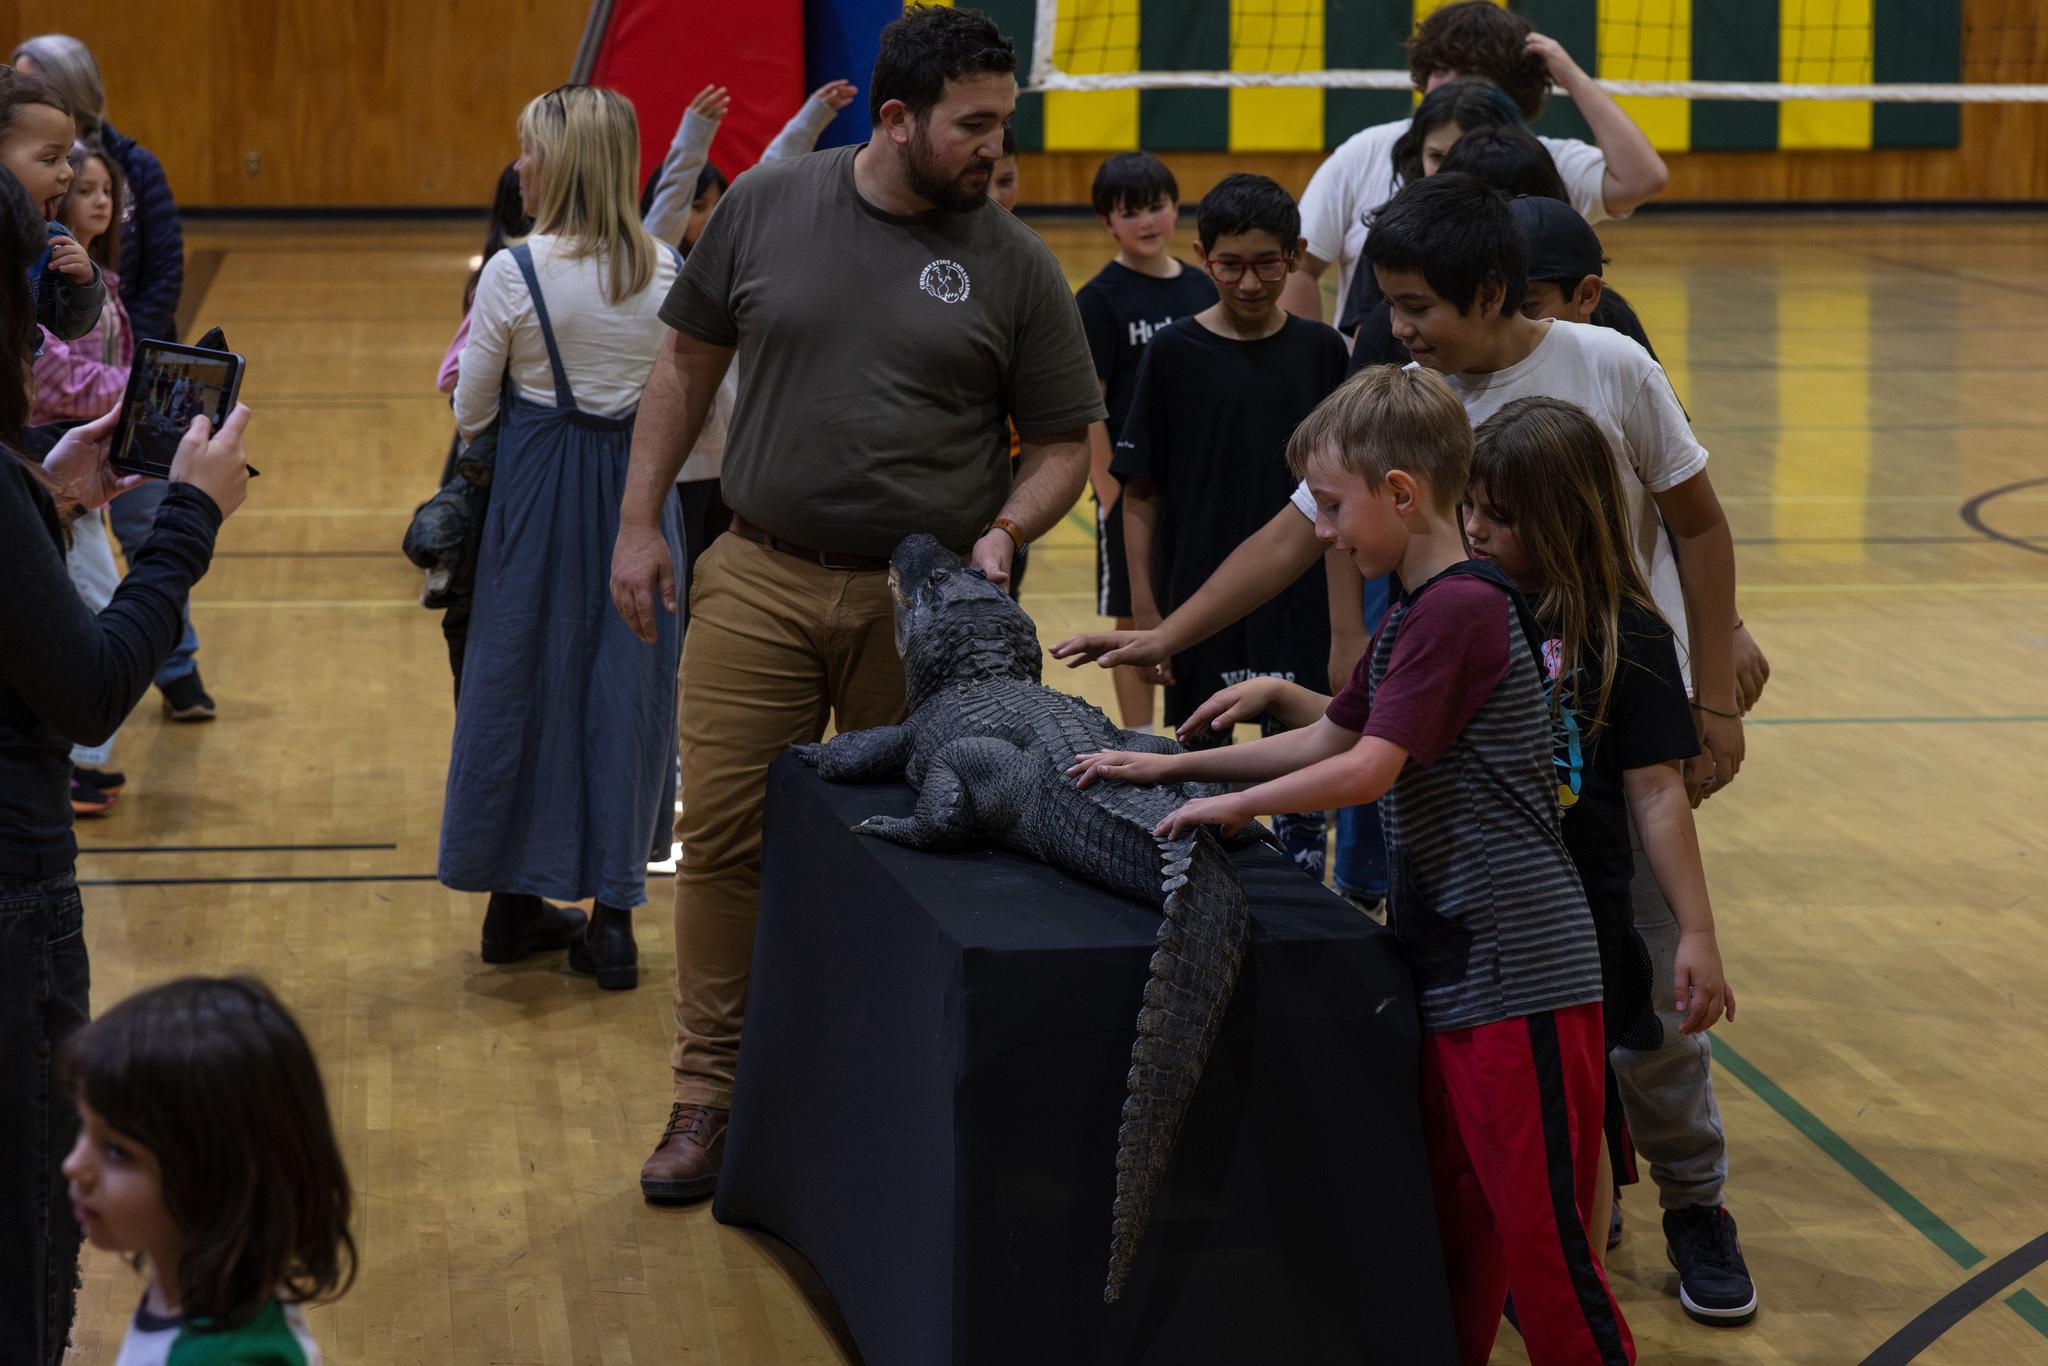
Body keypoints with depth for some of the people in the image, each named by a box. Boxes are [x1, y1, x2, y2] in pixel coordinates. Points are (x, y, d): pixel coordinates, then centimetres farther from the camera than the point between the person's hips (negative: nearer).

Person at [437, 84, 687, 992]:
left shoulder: (515, 273, -12)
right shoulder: (666, 271, -2)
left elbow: (472, 413, -5)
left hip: (536, 495, -2)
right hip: (639, 487, 2)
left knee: (524, 682, 10)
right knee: (627, 688, 7)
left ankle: (516, 901, 19)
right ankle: (612, 915, 8)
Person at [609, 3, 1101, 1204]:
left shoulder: (1016, 265, -1)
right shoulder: (767, 206, 2)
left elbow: (1064, 446, 4)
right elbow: (690, 362, 10)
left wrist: (1005, 532, -15)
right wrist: (641, 523, 6)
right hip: (762, 580, 1)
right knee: (724, 838, 2)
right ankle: (711, 1093, 14)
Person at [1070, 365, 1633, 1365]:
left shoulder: (1460, 609, -17)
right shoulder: (1413, 615, 16)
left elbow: (1367, 771, -21)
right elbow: (1327, 739, 24)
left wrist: (1236, 803, -8)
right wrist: (1175, 766, 18)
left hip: (1518, 976, -10)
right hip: (1448, 965, 10)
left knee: (1541, 1240, -6)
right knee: (1453, 1223, 15)